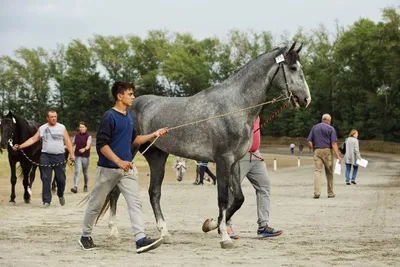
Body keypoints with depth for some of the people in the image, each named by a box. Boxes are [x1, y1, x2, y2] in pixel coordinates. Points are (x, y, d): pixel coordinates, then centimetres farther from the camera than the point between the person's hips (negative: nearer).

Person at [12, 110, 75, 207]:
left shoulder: (62, 127, 4)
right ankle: (46, 201, 3)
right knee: (46, 180, -2)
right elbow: (33, 139, 6)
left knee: (61, 179, 5)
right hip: (46, 157, 0)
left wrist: (71, 154, -6)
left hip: (60, 157, 0)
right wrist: (19, 146, -2)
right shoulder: (42, 128, 6)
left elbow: (67, 141, 3)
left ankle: (60, 195, 32)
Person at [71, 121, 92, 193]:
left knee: (85, 173, 10)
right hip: (78, 156, 1)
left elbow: (88, 145, -19)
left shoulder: (88, 136, -4)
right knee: (76, 171, -14)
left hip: (86, 156, -1)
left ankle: (85, 186, 32)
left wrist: (84, 149, -39)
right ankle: (75, 187, -24)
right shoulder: (76, 136, 6)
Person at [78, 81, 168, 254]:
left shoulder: (129, 117, 10)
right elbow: (101, 144, -19)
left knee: (135, 202, -9)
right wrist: (119, 162, -25)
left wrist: (153, 135, 9)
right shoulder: (109, 116, -13)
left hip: (127, 168, 6)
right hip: (108, 169, -6)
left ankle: (141, 240, -18)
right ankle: (85, 236, 25)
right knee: (96, 204, 8)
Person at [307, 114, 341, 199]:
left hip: (317, 151, 2)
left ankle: (316, 192, -18)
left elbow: (310, 142, 5)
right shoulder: (331, 128, -1)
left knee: (317, 171, -4)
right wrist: (338, 156, -12)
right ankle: (330, 193, 17)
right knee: (329, 172, 9)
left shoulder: (315, 127, 9)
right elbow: (334, 143, -10)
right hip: (327, 151, -2)